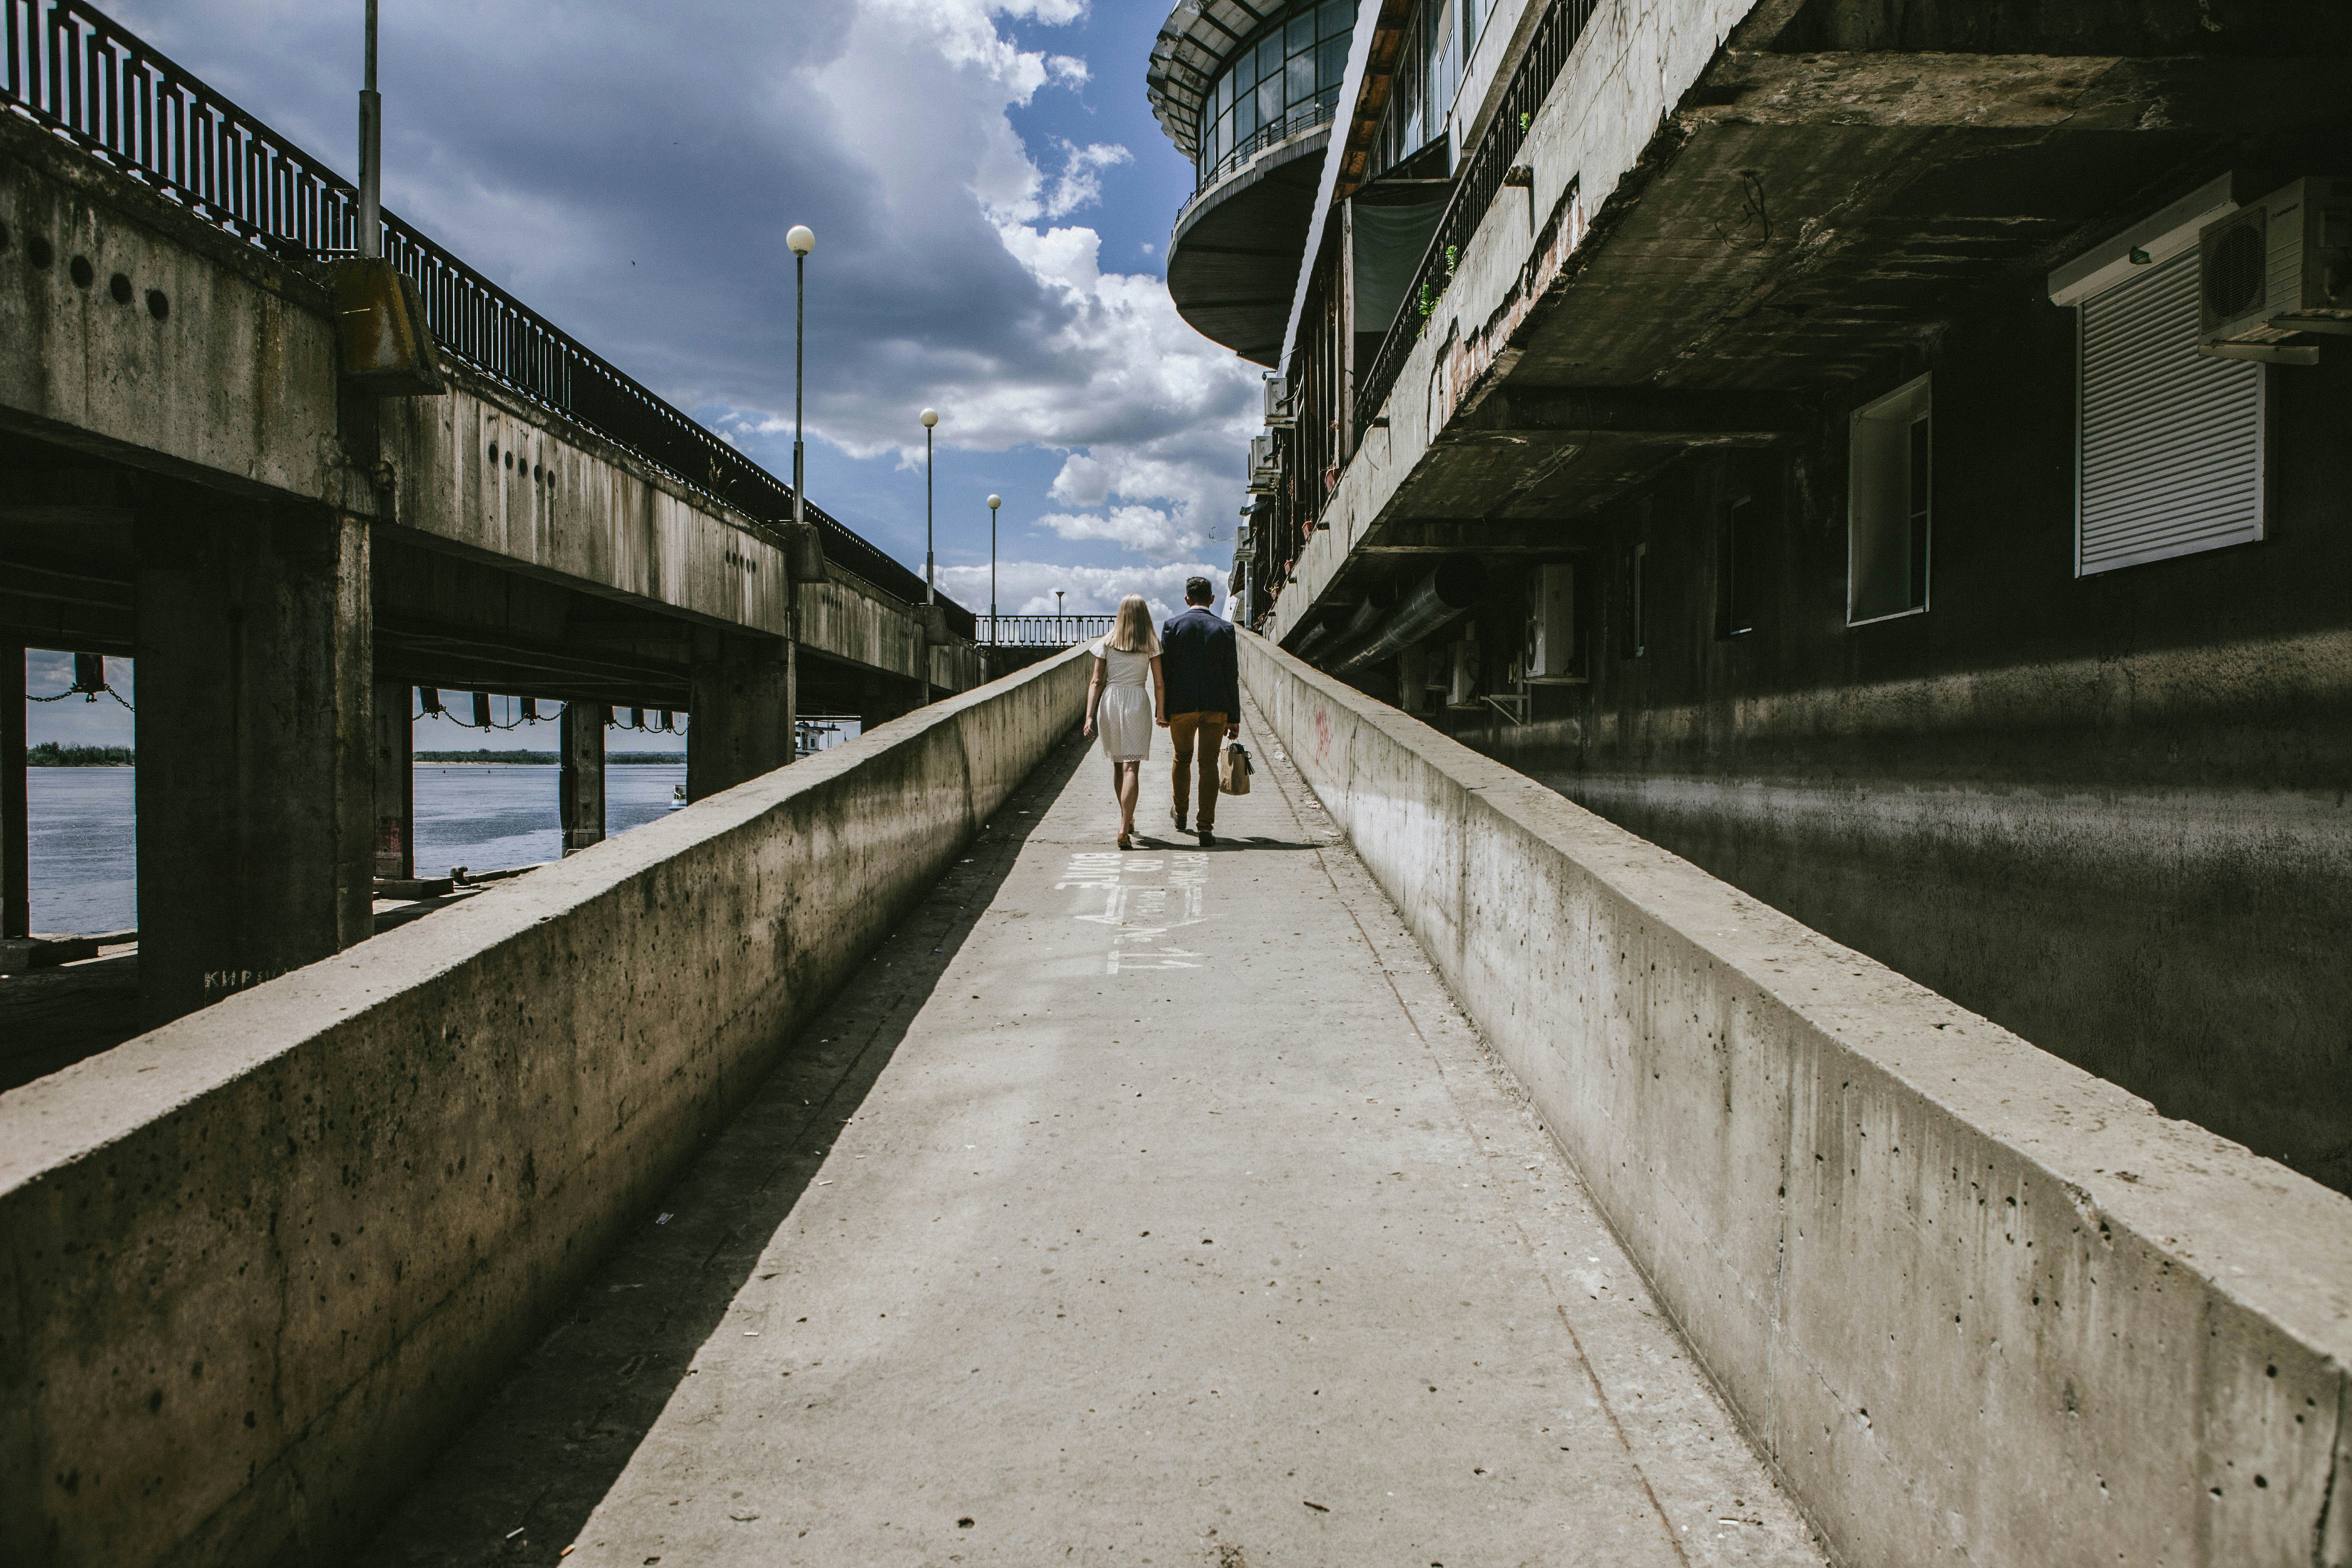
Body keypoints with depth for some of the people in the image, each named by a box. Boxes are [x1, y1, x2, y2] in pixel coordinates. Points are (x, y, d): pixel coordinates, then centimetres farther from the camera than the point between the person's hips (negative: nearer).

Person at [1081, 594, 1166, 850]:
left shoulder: (1106, 642, 4)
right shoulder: (1151, 644, 1)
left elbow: (1097, 681, -1)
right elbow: (1159, 683, 0)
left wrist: (1090, 716, -2)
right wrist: (1161, 714, 12)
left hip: (1109, 701, 2)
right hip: (1138, 702, -2)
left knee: (1118, 764, 19)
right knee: (1131, 767, -6)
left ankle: (1127, 820, 36)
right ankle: (1124, 830, -19)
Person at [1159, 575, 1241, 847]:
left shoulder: (1172, 627, -2)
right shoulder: (1225, 629, -1)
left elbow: (1163, 672, -1)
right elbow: (1232, 677, 0)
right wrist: (1234, 718, 4)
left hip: (1181, 705, 1)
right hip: (1215, 706, 0)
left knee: (1182, 759, 20)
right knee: (1209, 764, 3)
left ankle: (1180, 814, 37)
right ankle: (1206, 827, -3)